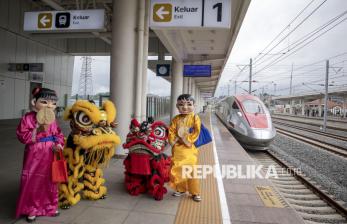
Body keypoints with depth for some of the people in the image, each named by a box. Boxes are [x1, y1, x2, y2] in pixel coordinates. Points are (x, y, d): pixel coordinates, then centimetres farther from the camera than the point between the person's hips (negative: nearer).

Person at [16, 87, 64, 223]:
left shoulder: (53, 120, 2)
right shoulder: (28, 118, -10)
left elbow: (58, 135, 8)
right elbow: (22, 136, -14)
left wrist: (58, 144, -10)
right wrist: (38, 130, -24)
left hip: (50, 156, 4)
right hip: (34, 156, -3)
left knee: (50, 182, 13)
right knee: (32, 182, 7)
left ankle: (50, 206, 31)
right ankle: (31, 209, 26)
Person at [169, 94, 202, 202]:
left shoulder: (195, 118, -5)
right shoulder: (176, 119, 4)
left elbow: (196, 132, -11)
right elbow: (171, 131, 2)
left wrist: (187, 140, -16)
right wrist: (173, 140, -12)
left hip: (189, 148, -3)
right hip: (177, 149, 4)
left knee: (191, 171, -1)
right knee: (178, 170, 12)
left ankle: (195, 192, 14)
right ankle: (181, 189, 31)